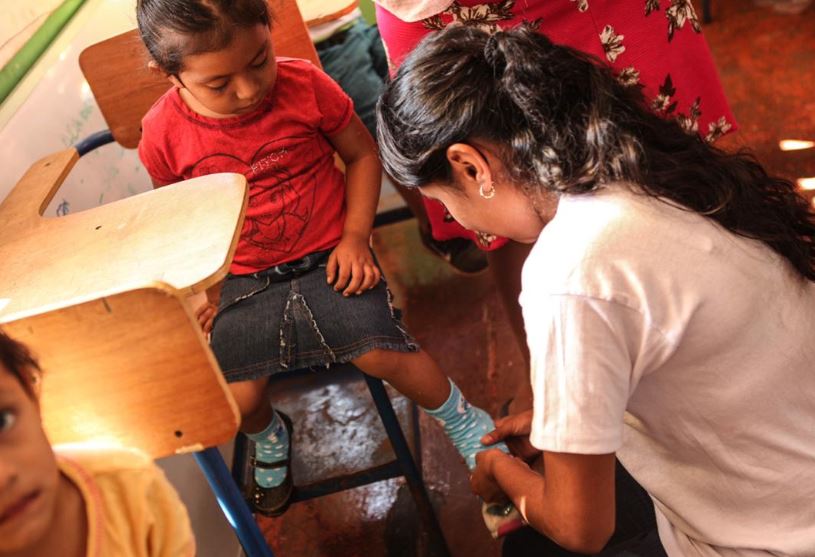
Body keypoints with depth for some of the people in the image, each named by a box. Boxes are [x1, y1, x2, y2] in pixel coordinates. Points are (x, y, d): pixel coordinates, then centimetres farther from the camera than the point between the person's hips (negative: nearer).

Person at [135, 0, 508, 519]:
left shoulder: (305, 84, -12)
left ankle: (461, 418, 14)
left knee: (382, 353, -19)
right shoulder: (164, 134, -9)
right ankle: (270, 436, 30)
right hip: (242, 279, 2)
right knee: (239, 399, -11)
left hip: (327, 257, -1)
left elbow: (363, 154, 2)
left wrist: (355, 236, -8)